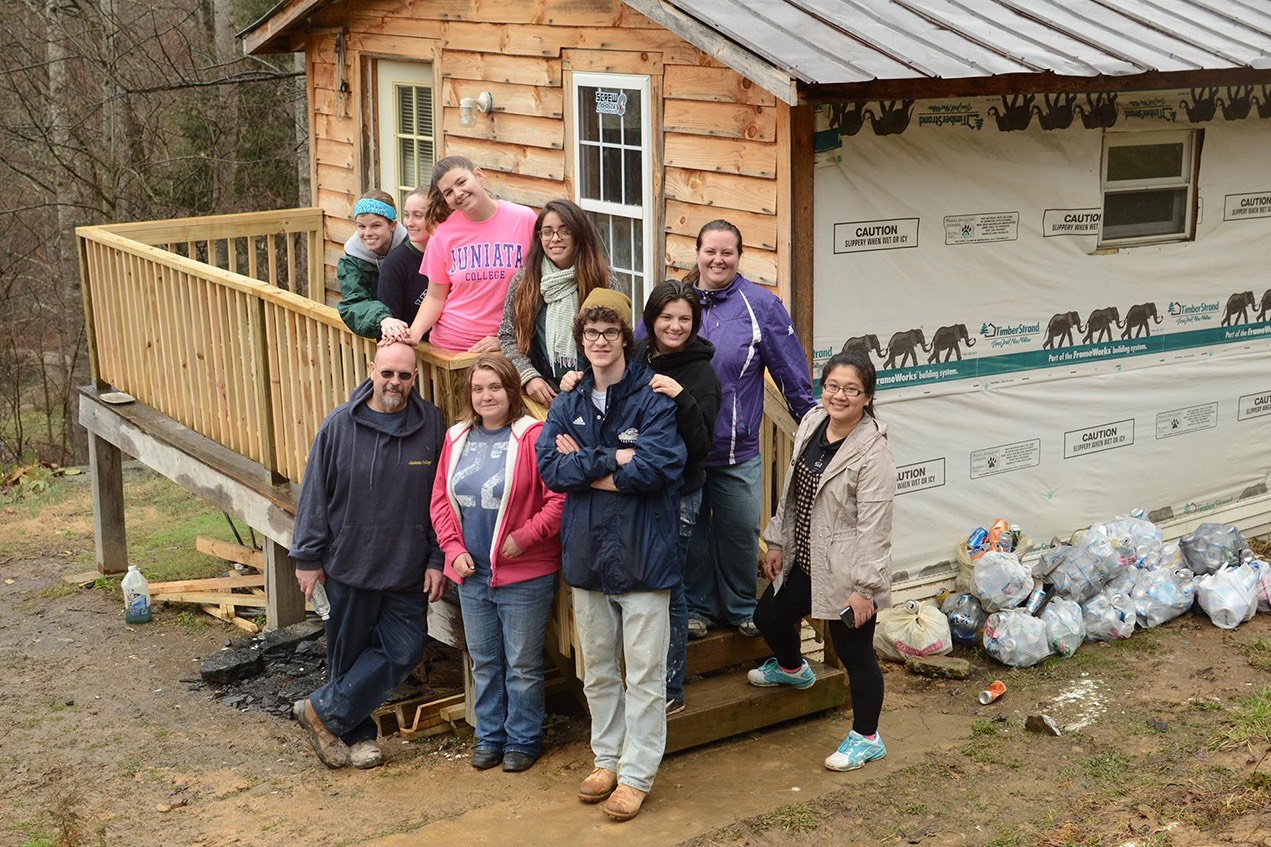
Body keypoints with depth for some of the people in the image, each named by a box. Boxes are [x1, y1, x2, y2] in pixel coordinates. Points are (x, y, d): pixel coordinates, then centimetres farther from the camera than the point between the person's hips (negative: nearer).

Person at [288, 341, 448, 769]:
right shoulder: (339, 425, -5)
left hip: (408, 569, 1)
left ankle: (325, 711, 9)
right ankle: (357, 735, 25)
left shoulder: (431, 424, -1)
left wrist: (436, 560, 1)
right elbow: (315, 493, 0)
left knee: (404, 650, -5)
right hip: (349, 564, -1)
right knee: (350, 653, 8)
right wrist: (308, 557, -1)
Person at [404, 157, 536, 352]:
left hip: (507, 344, -1)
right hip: (450, 344, 1)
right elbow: (435, 297, 4)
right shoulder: (444, 232, 1)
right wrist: (413, 334, -13)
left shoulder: (525, 220, -4)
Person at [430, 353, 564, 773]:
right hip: (471, 574, 6)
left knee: (522, 664, 7)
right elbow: (441, 499, 11)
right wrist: (453, 549, 0)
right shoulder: (457, 438, 6)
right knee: (483, 662, 17)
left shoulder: (533, 436, -13)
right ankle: (489, 736, 30)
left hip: (524, 575, -6)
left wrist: (524, 537, -18)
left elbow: (559, 498, -18)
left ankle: (523, 739, 22)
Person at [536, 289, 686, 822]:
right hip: (587, 553, 5)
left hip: (643, 554, -5)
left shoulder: (653, 398, -8)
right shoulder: (567, 406, 7)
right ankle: (607, 758, 31)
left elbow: (657, 466, -21)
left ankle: (637, 774, 12)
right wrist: (614, 459, -16)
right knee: (598, 671, 16)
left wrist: (584, 465, -12)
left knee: (645, 673, 2)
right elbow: (550, 468, -6)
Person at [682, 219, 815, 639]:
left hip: (737, 450, -1)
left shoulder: (761, 305, -6)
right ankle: (695, 606, 29)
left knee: (739, 530, 9)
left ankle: (740, 607, 29)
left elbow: (792, 374, -1)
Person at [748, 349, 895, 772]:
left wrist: (864, 587, -22)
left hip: (845, 573, -8)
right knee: (769, 616, 23)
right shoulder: (811, 423, 1)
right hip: (805, 560, 8)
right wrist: (778, 542, 16)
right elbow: (792, 490, 13)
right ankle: (792, 667, 55)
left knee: (855, 652, 4)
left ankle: (866, 738, 23)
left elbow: (874, 526, -22)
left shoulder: (872, 452, -22)